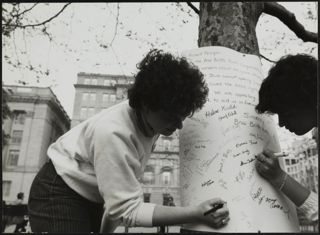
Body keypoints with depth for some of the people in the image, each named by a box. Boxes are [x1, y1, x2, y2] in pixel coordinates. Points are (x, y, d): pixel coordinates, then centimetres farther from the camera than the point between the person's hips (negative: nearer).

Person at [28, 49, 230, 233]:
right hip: (59, 195, -7)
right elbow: (129, 210, -30)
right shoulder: (113, 134, -36)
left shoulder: (151, 122, -13)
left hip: (93, 197, 7)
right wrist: (197, 214, -35)